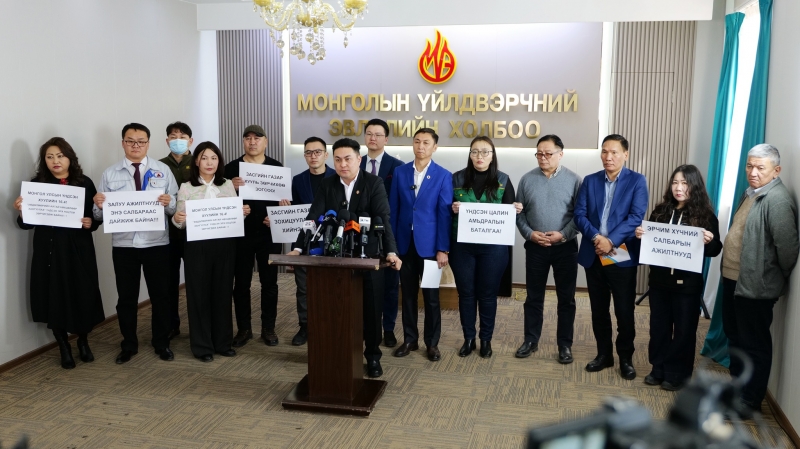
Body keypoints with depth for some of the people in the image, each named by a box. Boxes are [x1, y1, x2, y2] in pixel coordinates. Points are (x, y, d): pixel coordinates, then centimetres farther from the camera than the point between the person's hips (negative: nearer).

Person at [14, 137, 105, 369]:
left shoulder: (85, 183, 2)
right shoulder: (36, 185, 1)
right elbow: (27, 223, 1)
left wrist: (91, 223, -15)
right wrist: (21, 212, -19)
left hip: (79, 250, 0)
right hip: (49, 250, 0)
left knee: (83, 296, 3)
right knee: (54, 299, 3)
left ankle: (83, 342, 28)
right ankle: (64, 348, 22)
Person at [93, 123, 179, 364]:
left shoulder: (163, 170, 2)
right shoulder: (110, 174, 3)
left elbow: (176, 208, -2)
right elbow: (99, 215, 1)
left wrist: (169, 203, -24)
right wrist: (99, 205, -20)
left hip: (156, 243, 0)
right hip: (123, 244, 1)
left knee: (160, 296, 9)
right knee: (126, 297, 10)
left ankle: (162, 343, 25)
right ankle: (129, 345, 26)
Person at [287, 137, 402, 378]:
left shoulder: (374, 183, -7)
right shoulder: (327, 185, 1)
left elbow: (383, 219, -16)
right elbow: (313, 218, -7)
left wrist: (391, 251, -29)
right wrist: (298, 248, -19)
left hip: (368, 255, -2)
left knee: (371, 306, 6)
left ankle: (373, 356, 22)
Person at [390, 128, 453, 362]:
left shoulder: (443, 176, -3)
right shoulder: (400, 172, 5)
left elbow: (445, 214, -6)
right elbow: (393, 209, 6)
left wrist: (443, 248, -11)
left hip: (429, 244, -2)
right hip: (404, 243, 3)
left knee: (431, 296, 7)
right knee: (408, 294, 11)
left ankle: (432, 342, 19)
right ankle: (410, 339, 23)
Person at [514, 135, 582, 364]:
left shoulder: (573, 180, -4)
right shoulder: (527, 179, 2)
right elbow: (519, 212, 4)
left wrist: (563, 234, -17)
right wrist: (529, 233, -10)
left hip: (565, 247, -1)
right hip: (535, 247, 2)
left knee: (566, 298, 7)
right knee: (533, 297, 10)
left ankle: (565, 345, 18)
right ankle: (530, 340, 23)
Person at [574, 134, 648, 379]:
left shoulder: (637, 181, -1)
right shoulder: (590, 181, 9)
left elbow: (636, 217, -12)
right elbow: (579, 214, 0)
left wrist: (611, 240, -21)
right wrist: (596, 237, -16)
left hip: (622, 256, -3)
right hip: (593, 256, 3)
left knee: (624, 312, 4)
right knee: (599, 310, 12)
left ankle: (626, 358, 20)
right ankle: (604, 354, 26)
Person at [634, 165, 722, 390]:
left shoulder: (705, 215, -6)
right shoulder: (661, 211, 4)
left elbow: (715, 251, -4)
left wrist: (710, 241, -26)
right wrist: (640, 235, -8)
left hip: (688, 283, -4)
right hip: (659, 279, 4)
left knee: (684, 329, 7)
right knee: (659, 326, 12)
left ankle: (678, 374, 20)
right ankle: (659, 369, 26)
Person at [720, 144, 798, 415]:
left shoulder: (778, 201, -19)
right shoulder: (749, 194, 12)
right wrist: (729, 269, 17)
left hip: (756, 284, -9)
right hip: (734, 278, 9)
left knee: (754, 344, 4)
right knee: (735, 337, 20)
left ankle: (750, 401, 16)